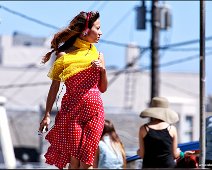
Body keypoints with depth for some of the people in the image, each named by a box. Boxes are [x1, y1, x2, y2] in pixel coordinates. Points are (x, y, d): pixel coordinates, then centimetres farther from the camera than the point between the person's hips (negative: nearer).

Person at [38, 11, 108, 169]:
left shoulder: (97, 54, 10)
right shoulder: (64, 55, -1)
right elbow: (55, 87, 3)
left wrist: (103, 70, -3)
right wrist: (47, 114, 0)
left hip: (95, 110, 3)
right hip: (72, 110, -3)